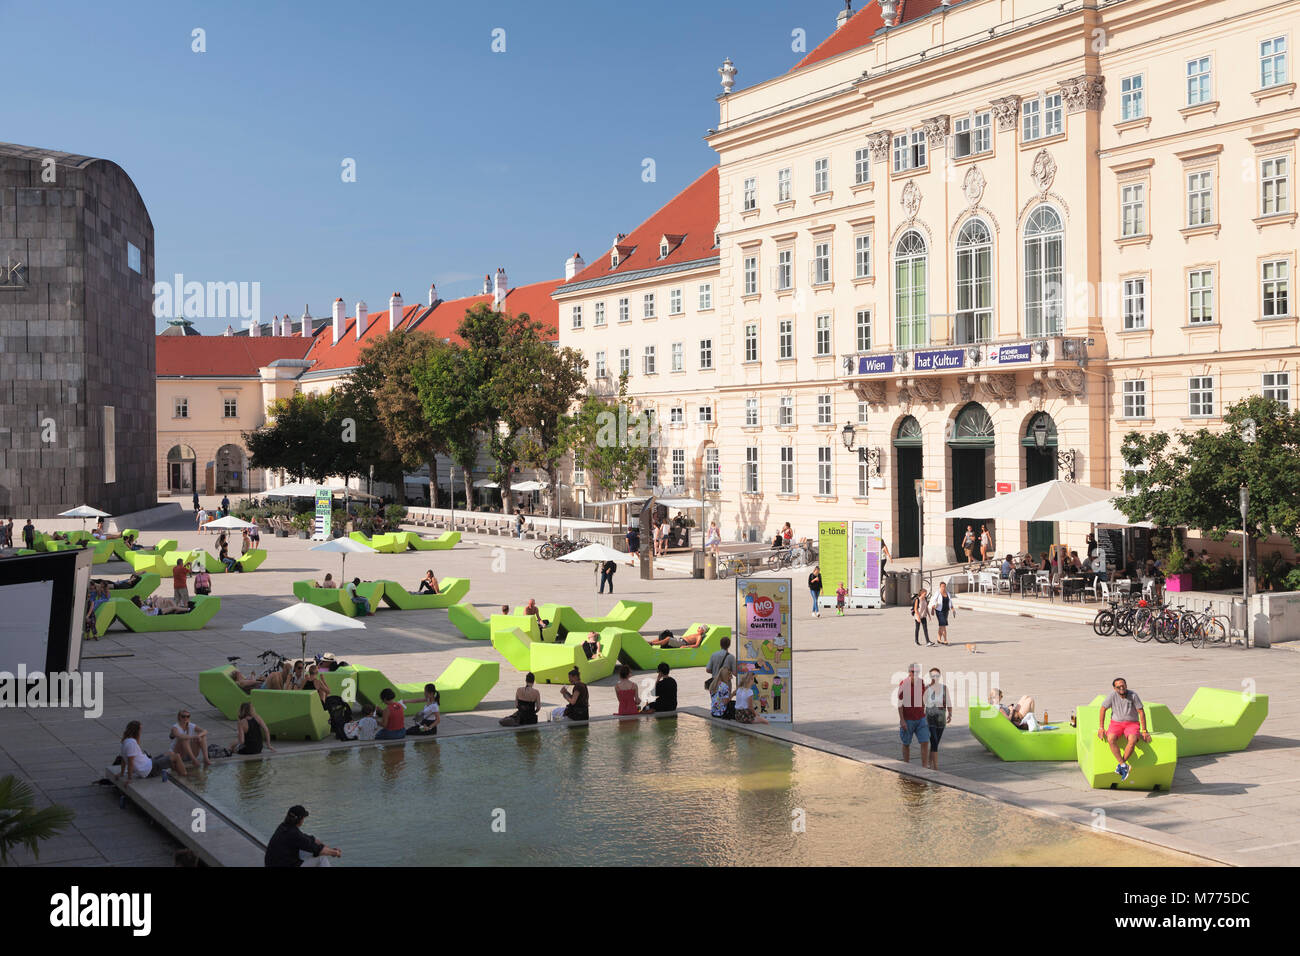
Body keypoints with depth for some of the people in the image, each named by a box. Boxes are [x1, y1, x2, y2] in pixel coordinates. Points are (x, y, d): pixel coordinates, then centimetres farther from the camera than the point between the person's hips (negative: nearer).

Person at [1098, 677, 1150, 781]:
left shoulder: (1133, 695, -10)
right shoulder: (1113, 695, -7)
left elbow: (1141, 712, -5)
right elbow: (1103, 709, 2)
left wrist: (1144, 731, -5)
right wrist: (1101, 728, -1)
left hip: (1132, 723, -1)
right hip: (1116, 723, 1)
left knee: (1132, 740, -34)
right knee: (1111, 738, -31)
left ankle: (1120, 765, -21)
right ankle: (1124, 765, -27)